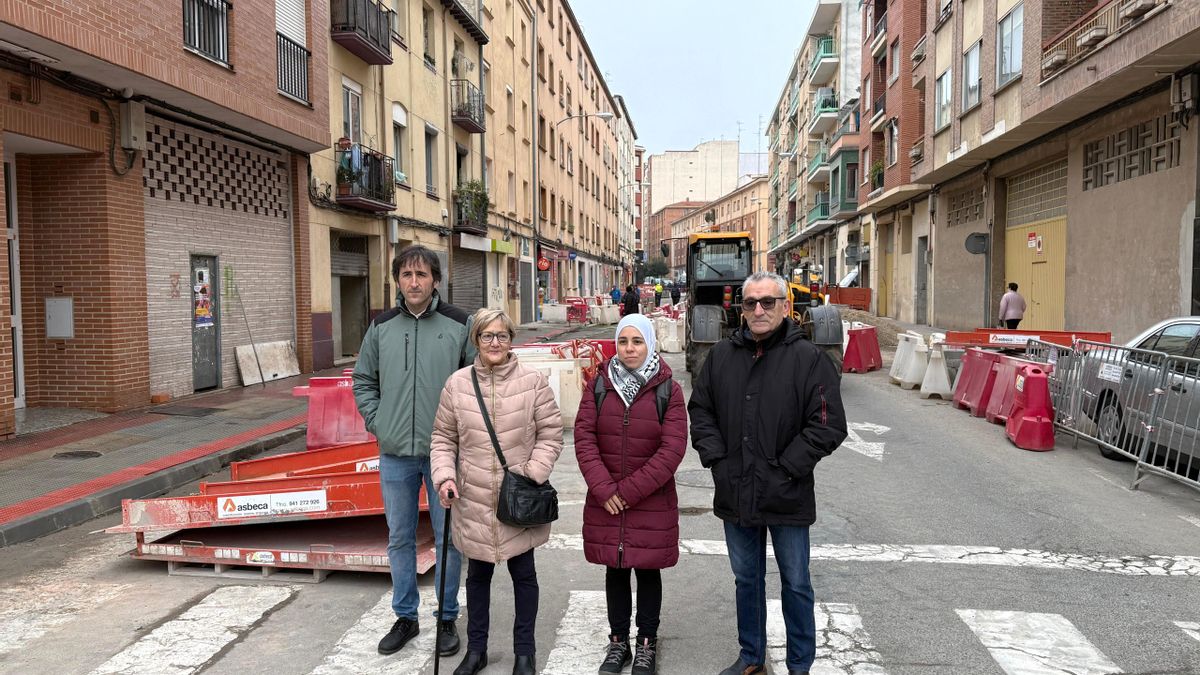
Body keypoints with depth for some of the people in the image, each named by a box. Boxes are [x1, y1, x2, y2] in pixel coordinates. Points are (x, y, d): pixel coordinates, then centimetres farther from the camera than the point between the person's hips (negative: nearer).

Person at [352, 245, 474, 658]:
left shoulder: (459, 325, -5)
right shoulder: (381, 327, 4)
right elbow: (363, 381, 14)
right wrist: (376, 422, 3)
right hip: (395, 454, 3)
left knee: (449, 538, 7)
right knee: (399, 539, 14)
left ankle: (447, 617, 25)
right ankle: (405, 616, 31)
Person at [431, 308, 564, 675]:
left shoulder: (533, 381, -7)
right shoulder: (457, 383, -1)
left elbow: (550, 433, -4)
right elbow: (444, 437, 6)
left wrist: (532, 475, -14)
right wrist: (445, 475, -8)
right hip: (474, 500, 2)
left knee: (523, 573, 13)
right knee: (478, 575, 17)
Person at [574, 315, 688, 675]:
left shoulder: (669, 390, -5)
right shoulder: (599, 385, 1)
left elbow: (672, 448, -11)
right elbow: (584, 436, -4)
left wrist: (629, 490, -14)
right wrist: (603, 489, -14)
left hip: (652, 501, -2)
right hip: (605, 501, 2)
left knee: (648, 571, 10)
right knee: (615, 571, 13)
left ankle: (647, 643, 27)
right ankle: (618, 641, 29)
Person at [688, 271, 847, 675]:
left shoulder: (808, 358, -9)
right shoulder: (722, 356, 4)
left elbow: (829, 425, -12)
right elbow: (700, 411, 11)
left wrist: (786, 469, -15)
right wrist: (715, 457, -2)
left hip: (786, 498, -4)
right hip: (735, 495, 4)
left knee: (795, 584, 12)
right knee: (746, 580, 19)